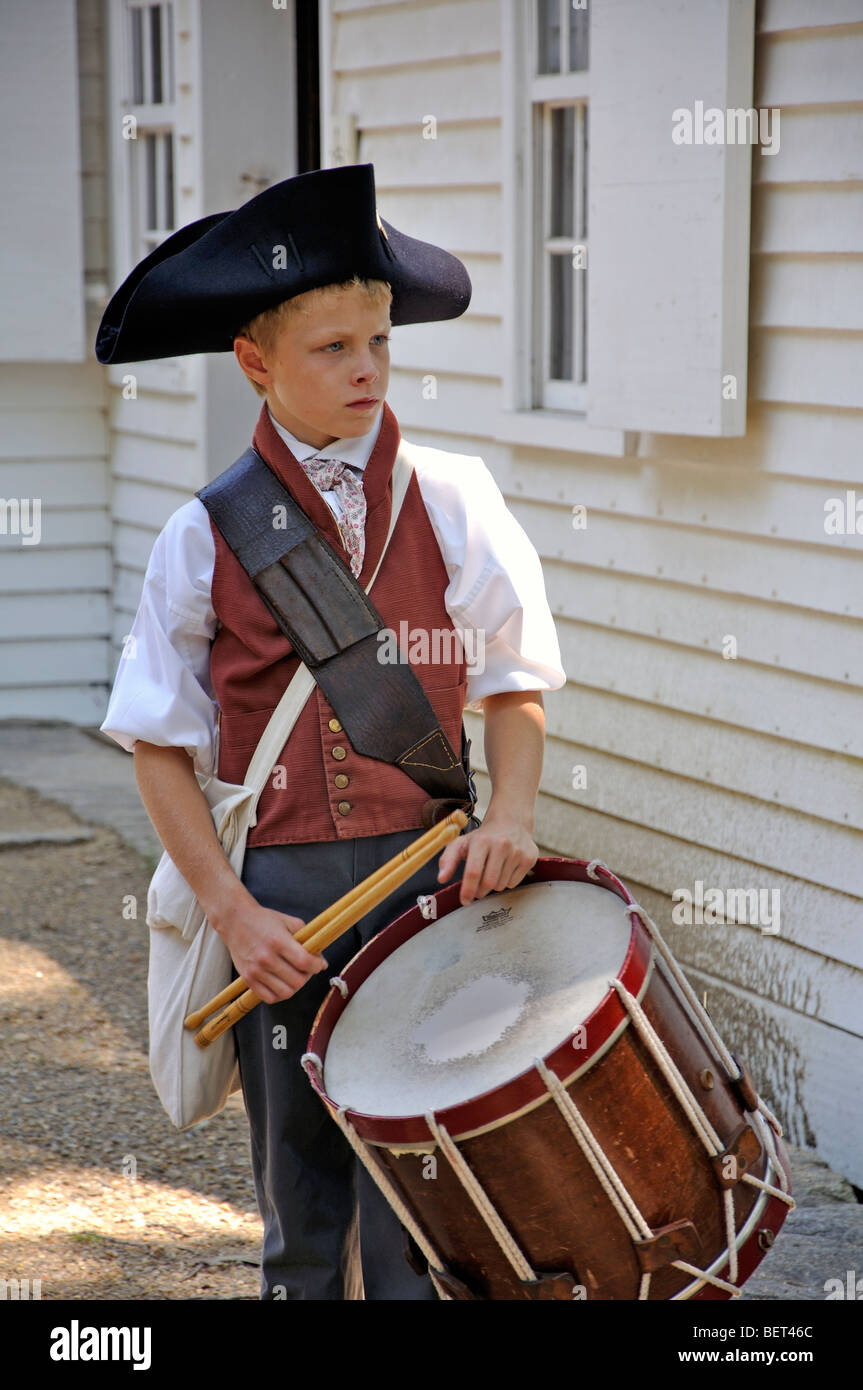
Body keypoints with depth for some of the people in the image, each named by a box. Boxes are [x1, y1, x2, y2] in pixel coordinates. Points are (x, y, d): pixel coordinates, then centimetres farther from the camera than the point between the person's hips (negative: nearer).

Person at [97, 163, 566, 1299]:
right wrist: (232, 911, -8)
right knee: (299, 1202, 12)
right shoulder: (205, 538, -1)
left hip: (424, 866, 0)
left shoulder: (454, 502, 0)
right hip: (275, 892, 1)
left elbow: (515, 687, 8)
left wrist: (509, 817, -10)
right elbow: (161, 748, 1)